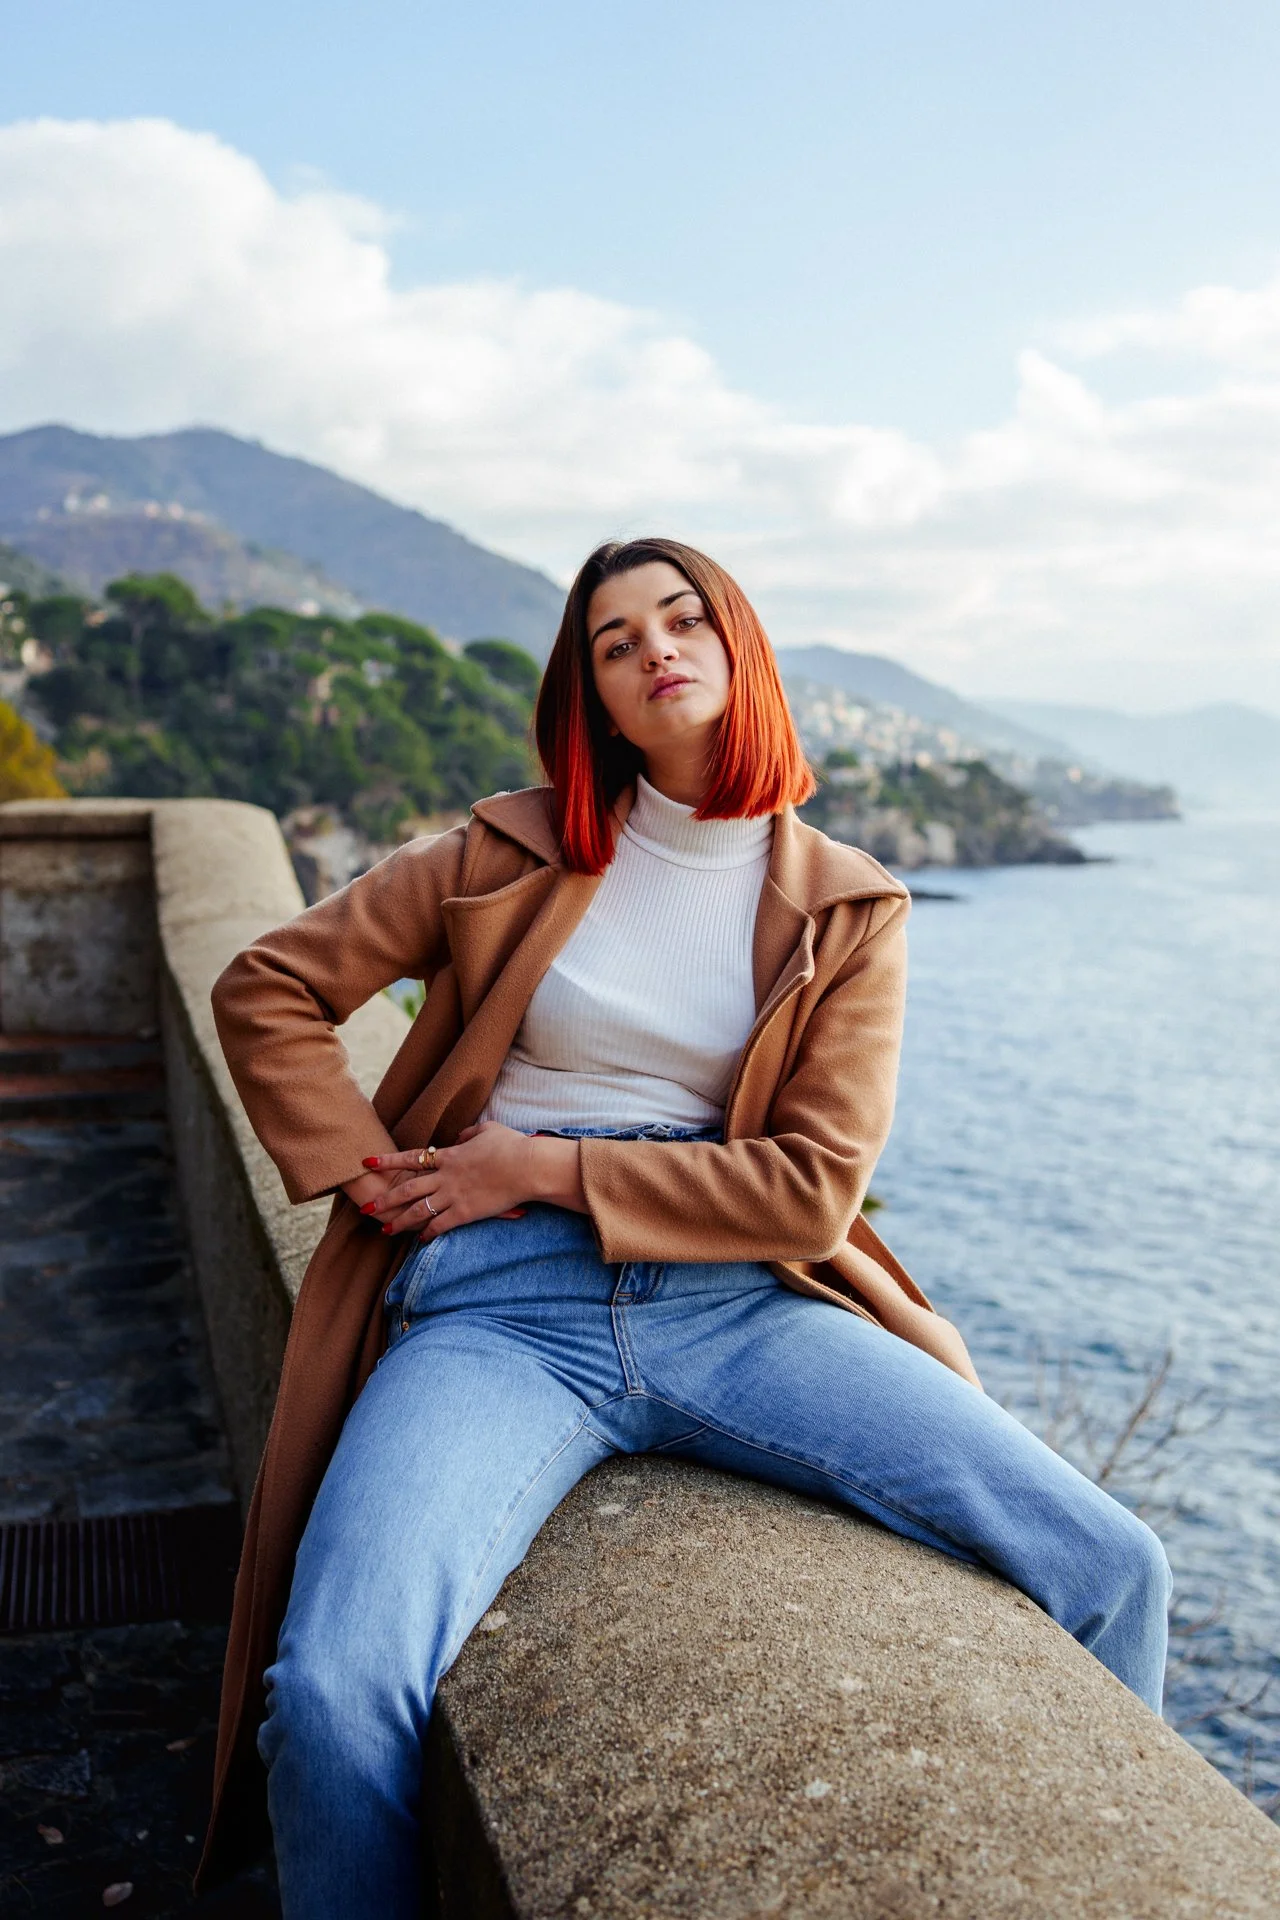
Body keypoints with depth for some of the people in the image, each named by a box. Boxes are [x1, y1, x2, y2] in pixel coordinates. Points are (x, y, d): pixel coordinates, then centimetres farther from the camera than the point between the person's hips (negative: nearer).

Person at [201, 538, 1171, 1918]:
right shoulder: (514, 854, 8)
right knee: (334, 1694, -28)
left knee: (1112, 1573, -13)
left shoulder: (848, 910, 8)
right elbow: (266, 990, 13)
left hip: (733, 1305, 1)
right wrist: (372, 1178, 1)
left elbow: (815, 1183, 0)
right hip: (499, 1309, -1)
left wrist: (549, 1167, -6)